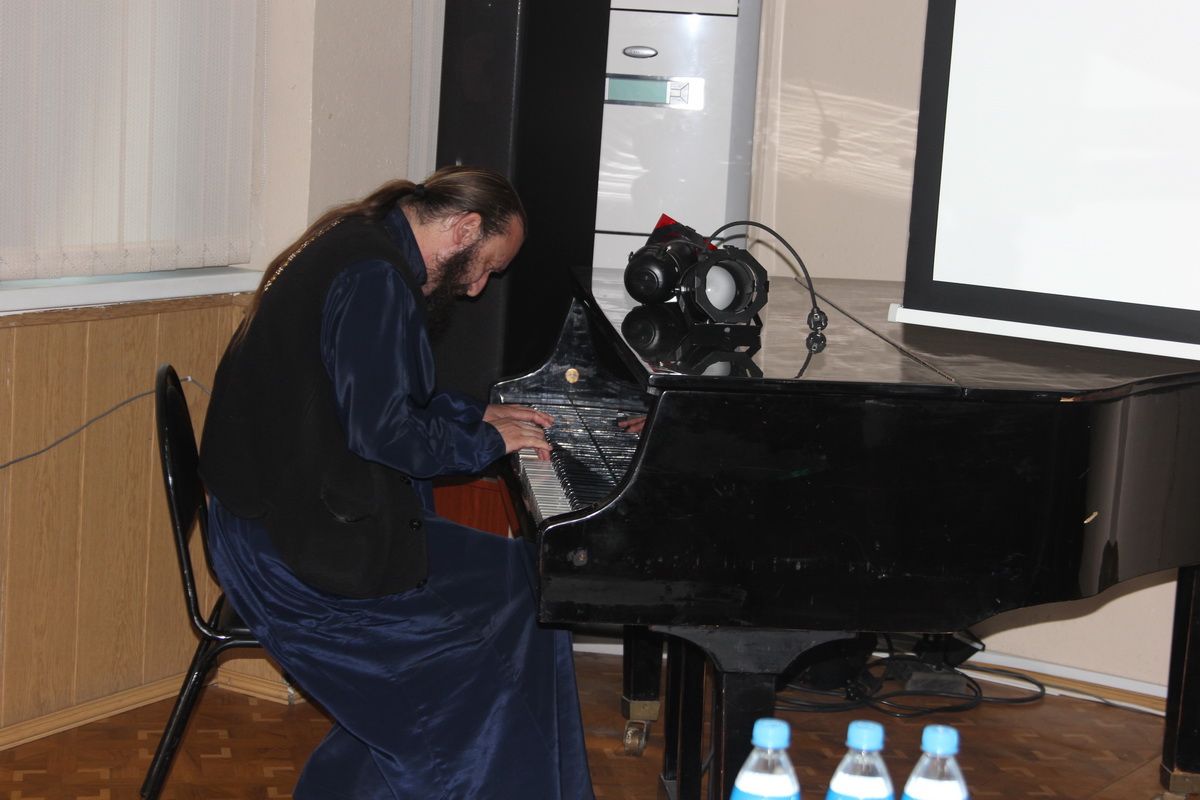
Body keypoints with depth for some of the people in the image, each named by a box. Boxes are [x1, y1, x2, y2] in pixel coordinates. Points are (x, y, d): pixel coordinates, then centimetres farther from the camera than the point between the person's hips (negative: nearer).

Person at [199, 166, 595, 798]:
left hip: (278, 504, 11)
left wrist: (477, 415, 19)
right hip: (298, 539, -11)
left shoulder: (360, 245, 14)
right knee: (523, 590, -6)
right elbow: (382, 429, -23)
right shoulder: (375, 278, -19)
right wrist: (487, 442, -9)